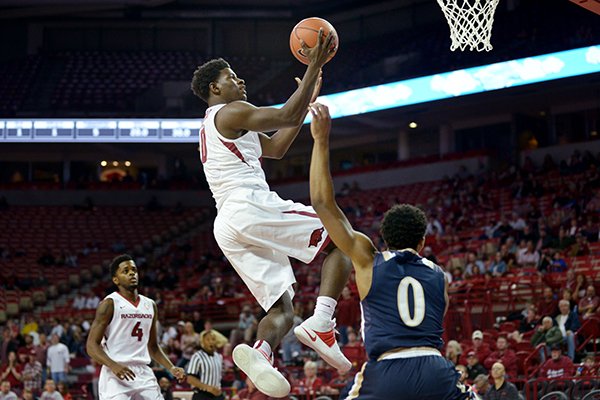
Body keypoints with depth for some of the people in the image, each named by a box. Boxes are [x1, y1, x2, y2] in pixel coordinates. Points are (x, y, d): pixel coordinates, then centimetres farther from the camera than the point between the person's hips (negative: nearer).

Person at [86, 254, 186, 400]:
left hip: (143, 373, 6)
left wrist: (171, 368, 8)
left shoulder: (150, 305, 14)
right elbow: (92, 345, -10)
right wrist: (113, 366, -26)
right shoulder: (109, 304, -6)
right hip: (116, 375, -6)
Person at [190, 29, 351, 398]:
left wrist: (309, 99, 30)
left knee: (282, 309, 5)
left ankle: (260, 353, -27)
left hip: (227, 228, 9)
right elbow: (286, 117, -8)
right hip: (252, 208, -9)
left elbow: (276, 148, 33)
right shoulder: (231, 112, 2)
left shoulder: (211, 128, 31)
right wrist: (314, 68, -2)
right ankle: (321, 325, -20)